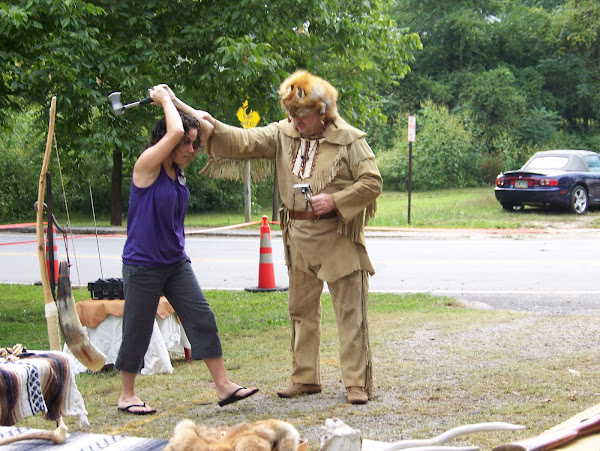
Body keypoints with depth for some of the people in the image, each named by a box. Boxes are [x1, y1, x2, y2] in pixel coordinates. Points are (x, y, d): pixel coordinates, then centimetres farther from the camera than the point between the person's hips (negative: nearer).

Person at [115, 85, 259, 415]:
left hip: (176, 262, 7)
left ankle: (223, 386, 3)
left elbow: (208, 130, 17)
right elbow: (175, 131, -29)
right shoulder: (147, 165, -15)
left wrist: (170, 100, 9)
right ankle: (127, 396, 18)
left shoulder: (178, 169, 7)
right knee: (137, 330, 3)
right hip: (142, 264, -7)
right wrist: (165, 100, -12)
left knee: (202, 318, 0)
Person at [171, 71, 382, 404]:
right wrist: (208, 124, -11)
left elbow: (372, 182, -8)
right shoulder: (283, 134, 6)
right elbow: (243, 142, 2)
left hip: (339, 236, -6)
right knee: (302, 310, 13)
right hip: (298, 236, 6)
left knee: (351, 311, -5)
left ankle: (358, 382, 1)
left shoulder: (349, 140, -8)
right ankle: (306, 378, 24)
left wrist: (335, 200, -18)